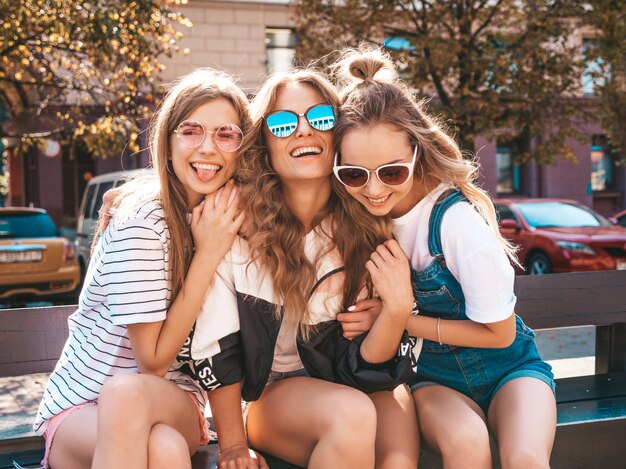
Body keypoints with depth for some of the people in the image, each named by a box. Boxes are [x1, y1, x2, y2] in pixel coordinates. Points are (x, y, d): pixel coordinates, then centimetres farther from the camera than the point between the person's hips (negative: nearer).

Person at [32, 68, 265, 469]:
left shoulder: (233, 220, 0)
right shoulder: (142, 221, -17)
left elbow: (231, 342, 4)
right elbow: (152, 361, -17)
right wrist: (208, 255, -21)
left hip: (174, 404, 4)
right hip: (82, 408, -4)